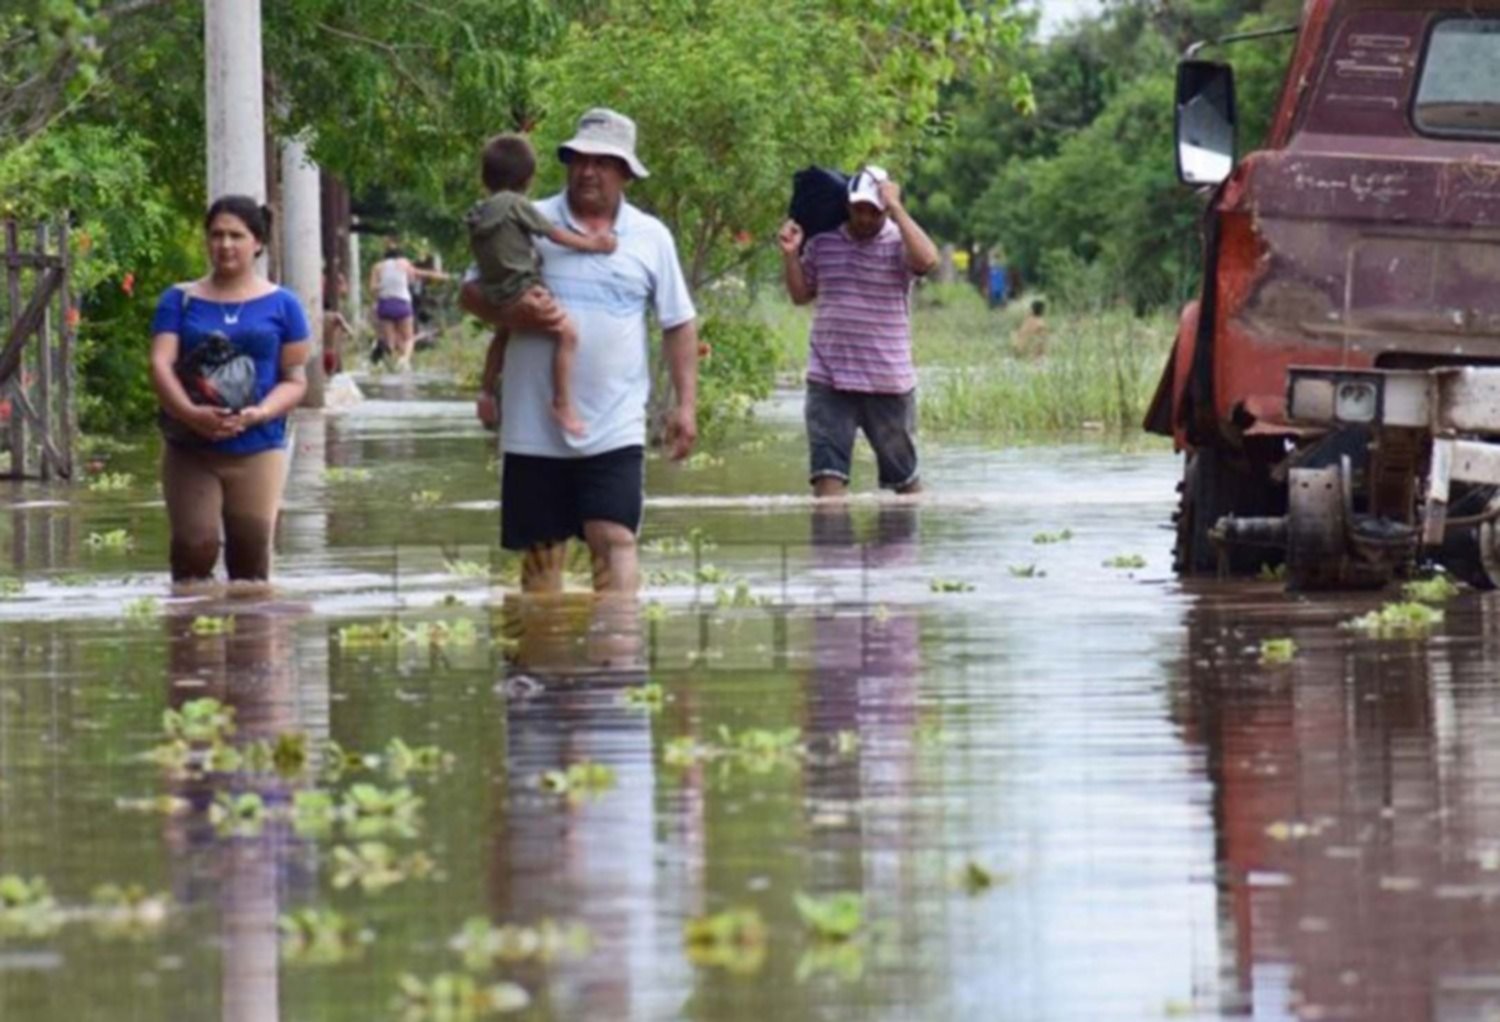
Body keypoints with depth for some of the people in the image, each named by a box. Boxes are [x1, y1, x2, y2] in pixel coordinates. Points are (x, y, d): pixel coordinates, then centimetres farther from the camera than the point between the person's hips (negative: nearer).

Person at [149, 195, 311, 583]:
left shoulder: (281, 304, 8)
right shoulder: (180, 300, 8)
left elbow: (295, 380, 6)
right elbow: (160, 365, -3)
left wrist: (259, 413, -15)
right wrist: (191, 413, -22)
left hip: (258, 449, 0)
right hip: (190, 450, 0)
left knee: (251, 557, 0)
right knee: (194, 547, -13)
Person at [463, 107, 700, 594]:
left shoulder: (651, 238, 8)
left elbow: (679, 325, 12)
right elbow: (473, 293, 7)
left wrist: (686, 404, 4)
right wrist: (511, 312, -14)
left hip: (615, 428, -1)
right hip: (535, 425, 1)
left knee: (615, 538, -11)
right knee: (540, 549, 6)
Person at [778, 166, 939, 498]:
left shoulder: (898, 242, -5)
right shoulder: (823, 242, 6)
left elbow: (927, 259, -28)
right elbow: (801, 294, 18)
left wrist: (896, 208, -22)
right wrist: (790, 255, 1)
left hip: (888, 383, -2)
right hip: (829, 381, 2)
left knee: (904, 476, 14)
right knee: (827, 475, -9)